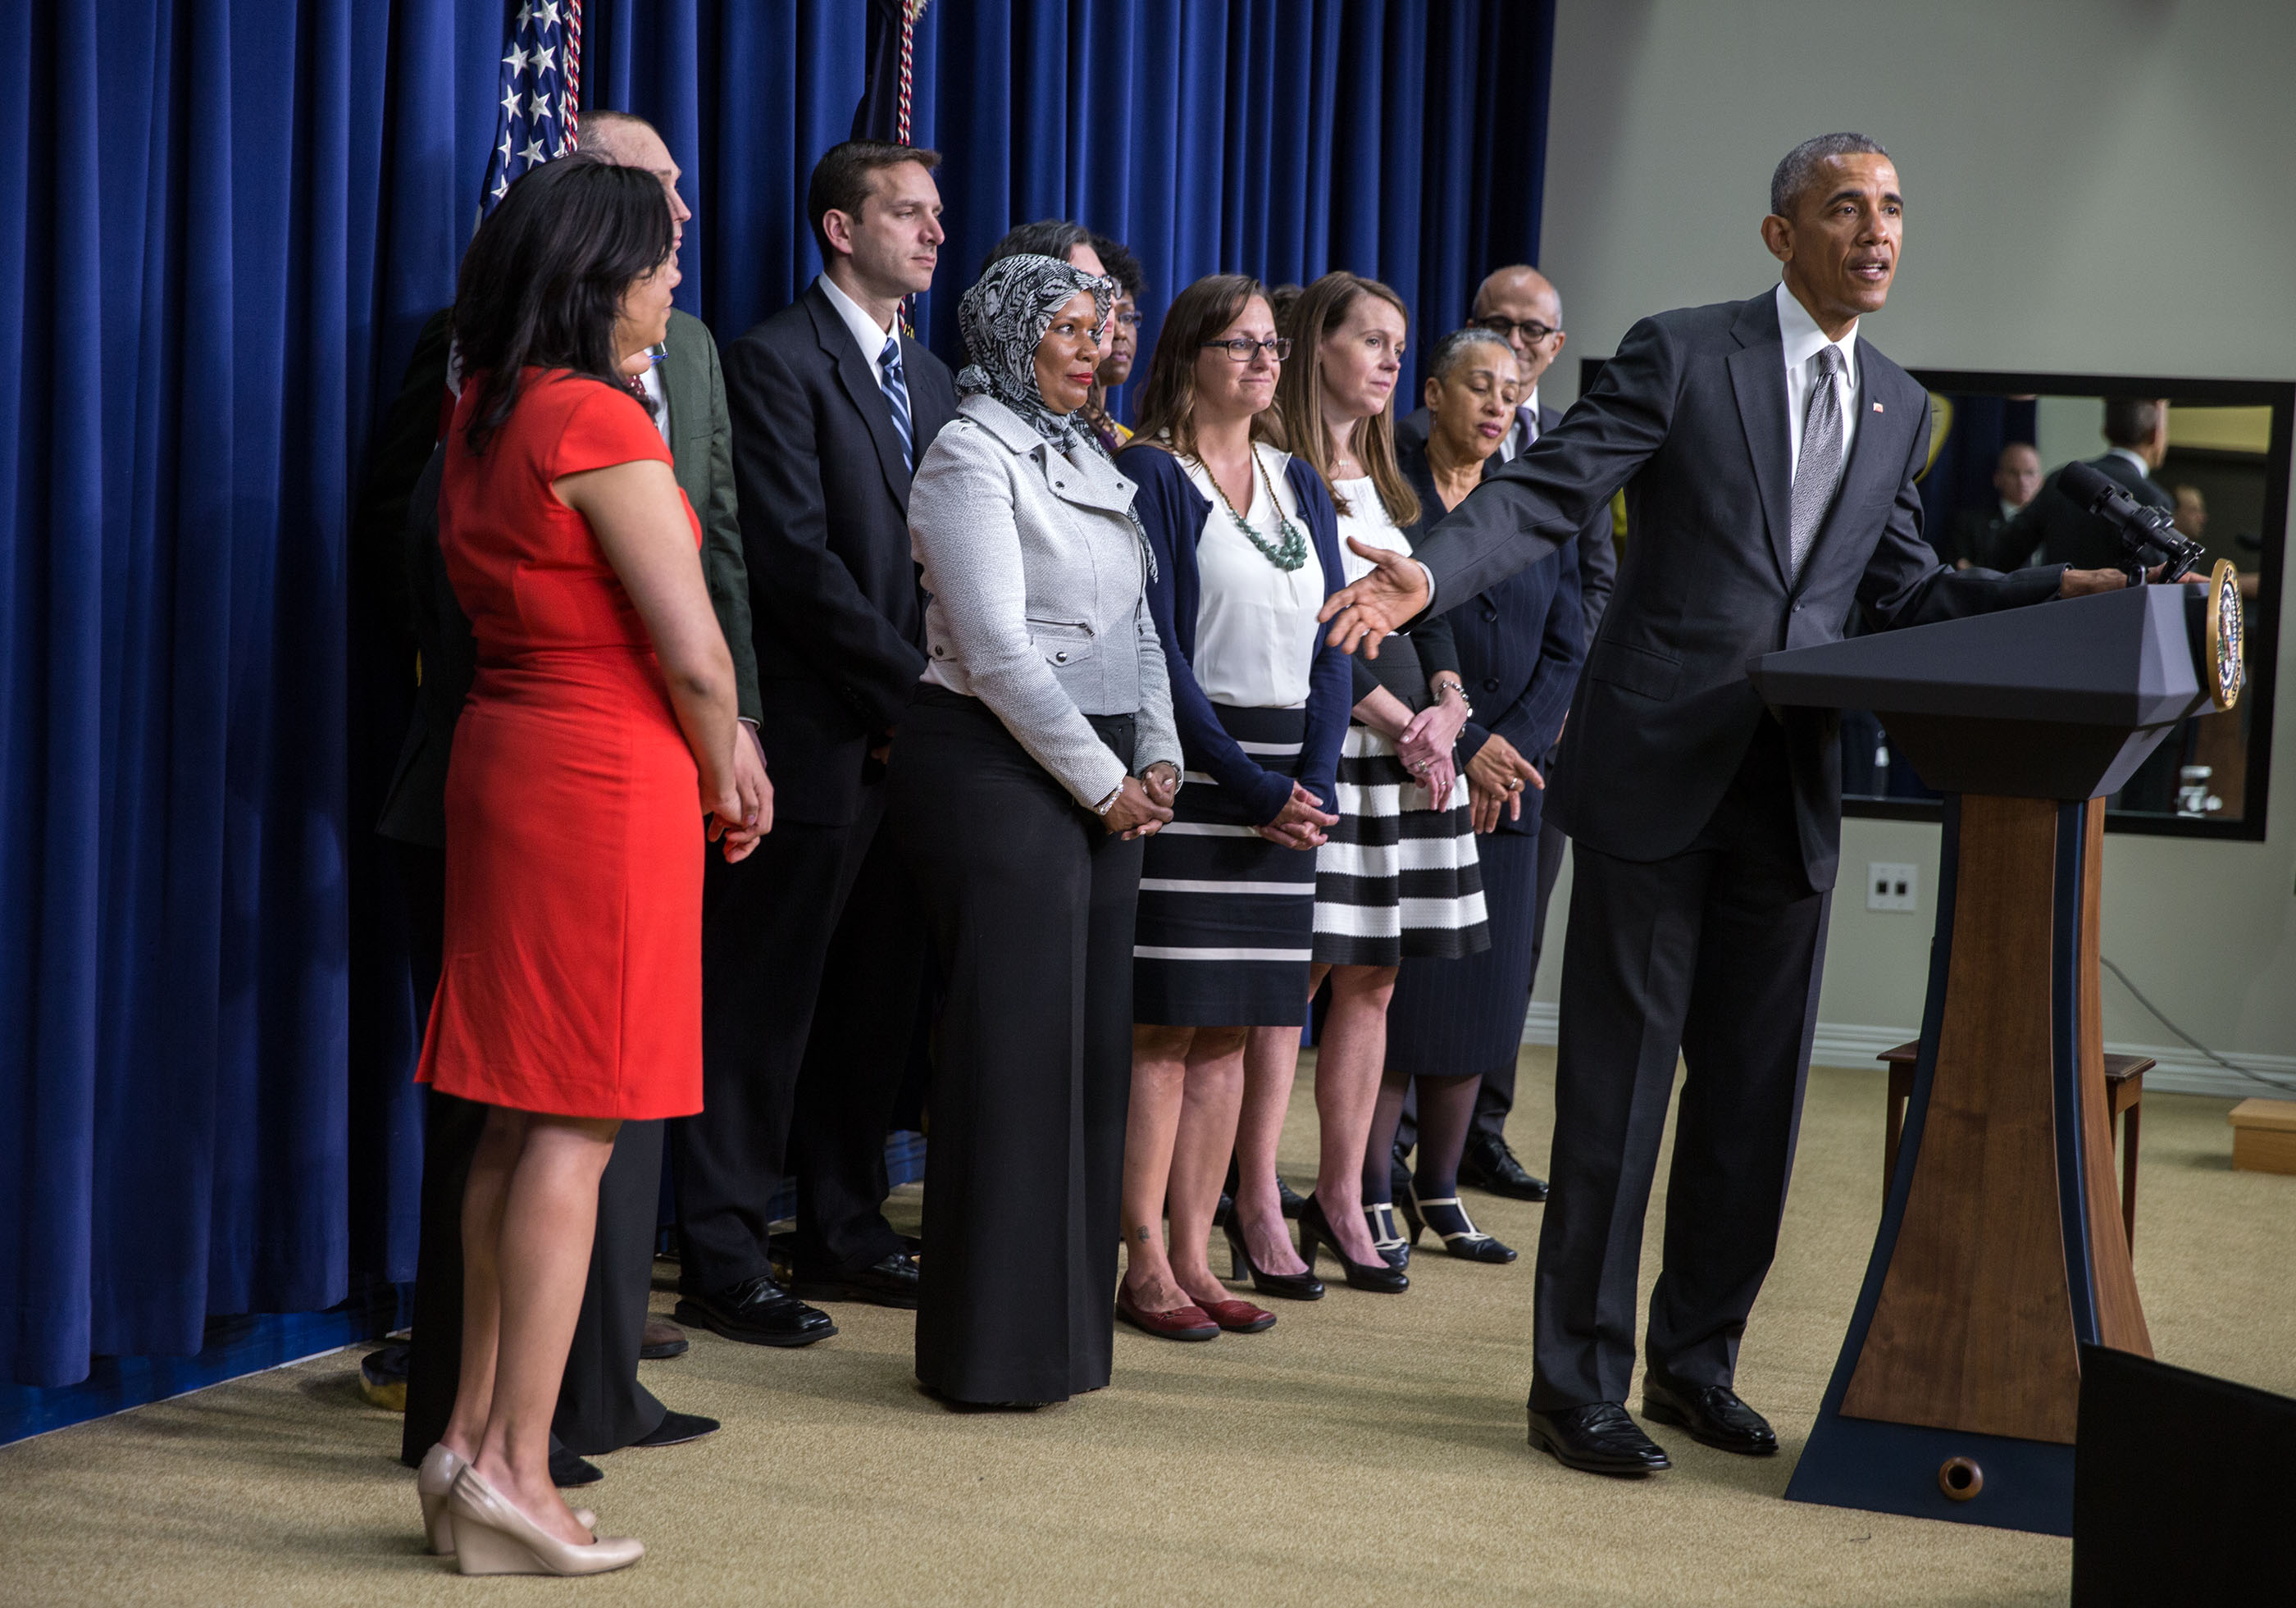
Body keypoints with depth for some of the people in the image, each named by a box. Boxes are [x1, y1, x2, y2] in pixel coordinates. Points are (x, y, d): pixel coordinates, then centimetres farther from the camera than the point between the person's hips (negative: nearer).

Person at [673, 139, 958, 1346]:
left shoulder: (928, 377, 19)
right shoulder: (776, 361, -7)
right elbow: (796, 557, -15)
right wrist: (911, 690, -13)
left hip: (909, 738, 8)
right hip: (818, 737, -8)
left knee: (875, 1004, 13)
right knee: (762, 1007, -2)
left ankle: (845, 1232, 23)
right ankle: (723, 1261, 3)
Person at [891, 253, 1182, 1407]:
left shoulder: (1089, 463, 18)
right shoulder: (973, 455, -8)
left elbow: (1136, 627, 18)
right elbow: (998, 652, -14)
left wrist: (1157, 761, 4)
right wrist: (1104, 783, -11)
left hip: (1102, 779, 8)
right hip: (999, 770, -8)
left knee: (1092, 1042, 8)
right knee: (1015, 1044, -6)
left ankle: (1066, 1321, 17)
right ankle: (994, 1345, 1)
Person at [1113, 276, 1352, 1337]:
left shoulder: (1299, 485, 16)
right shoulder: (1150, 474, -4)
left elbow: (1331, 643, 11)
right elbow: (1158, 649, -11)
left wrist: (1312, 779, -4)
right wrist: (1249, 785, -15)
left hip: (1286, 785, 6)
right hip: (1191, 772, -6)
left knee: (1228, 1030, 7)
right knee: (1164, 1024, -5)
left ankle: (1193, 1257, 12)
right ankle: (1144, 1266, 0)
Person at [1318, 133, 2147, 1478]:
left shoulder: (1899, 410, 13)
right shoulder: (1682, 354, -4)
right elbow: (1546, 496, -10)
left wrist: (2052, 595, 7)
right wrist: (1430, 574, -26)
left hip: (1790, 795, 6)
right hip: (1657, 773, -5)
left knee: (1756, 1093, 11)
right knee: (1617, 1086, -1)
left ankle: (1697, 1360, 26)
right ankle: (1579, 1379, 9)